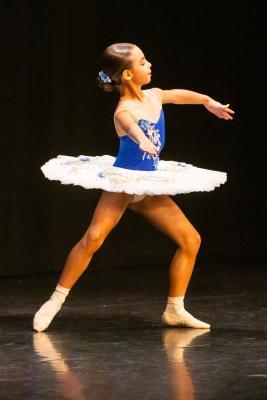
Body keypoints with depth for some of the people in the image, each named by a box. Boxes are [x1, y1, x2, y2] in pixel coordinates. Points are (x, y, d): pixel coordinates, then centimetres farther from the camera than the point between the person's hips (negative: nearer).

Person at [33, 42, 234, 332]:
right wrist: (141, 139, -68)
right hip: (122, 180, -7)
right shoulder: (124, 111, -22)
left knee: (191, 239, 1)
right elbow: (131, 126, -46)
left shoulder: (154, 96, 2)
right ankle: (55, 301, -15)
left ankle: (175, 310, 11)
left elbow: (180, 95, 24)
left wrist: (209, 102, 36)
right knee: (93, 237, -25)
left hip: (149, 184, 7)